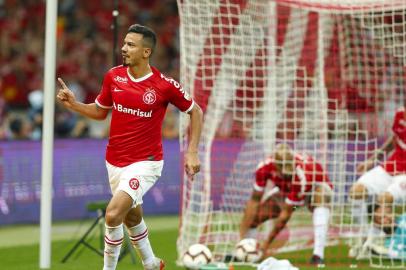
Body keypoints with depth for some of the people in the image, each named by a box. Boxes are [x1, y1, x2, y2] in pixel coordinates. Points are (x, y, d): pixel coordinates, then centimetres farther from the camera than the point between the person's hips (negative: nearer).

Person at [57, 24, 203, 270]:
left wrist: (192, 152, -6)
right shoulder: (113, 76, -2)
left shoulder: (164, 85, -14)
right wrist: (73, 104, -4)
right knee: (131, 218, 22)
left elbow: (195, 112, 0)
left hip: (145, 162, -6)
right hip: (115, 162, 6)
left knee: (113, 215, -22)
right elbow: (100, 111, 13)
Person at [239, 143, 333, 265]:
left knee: (321, 201, -39)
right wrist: (243, 236, -31)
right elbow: (254, 201, -26)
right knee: (253, 215, -9)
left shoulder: (300, 177, -43)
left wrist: (267, 243, -34)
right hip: (286, 190, 5)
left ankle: (318, 254, -45)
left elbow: (286, 213, -37)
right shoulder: (264, 167, -32)